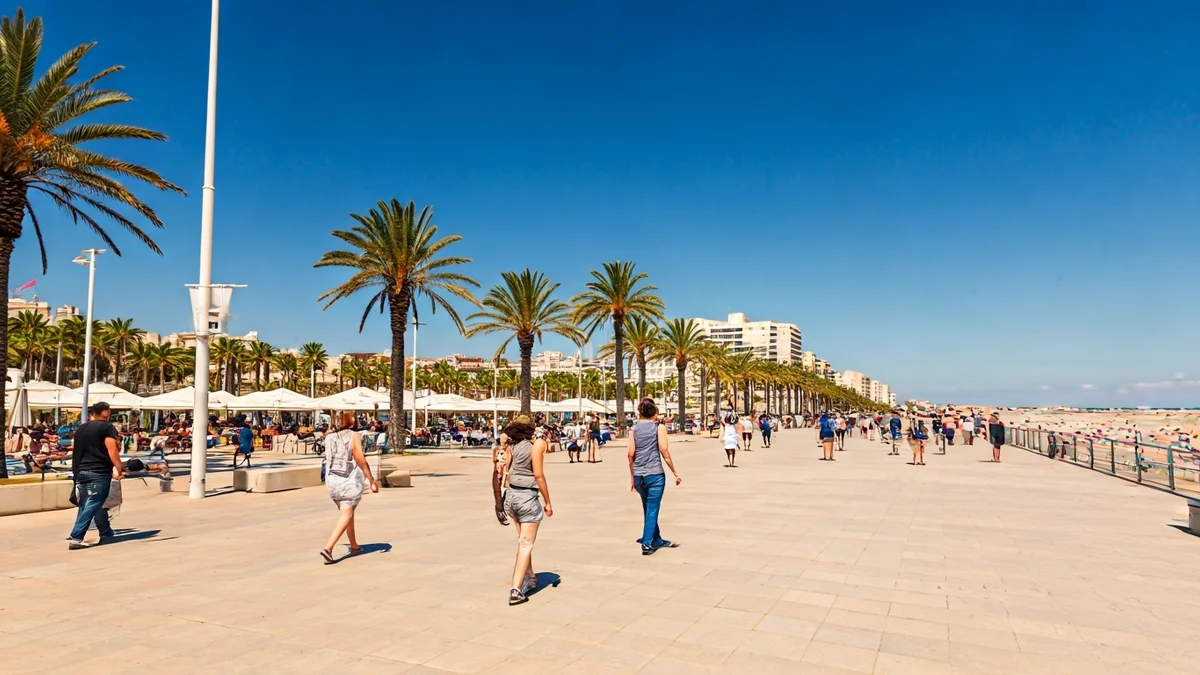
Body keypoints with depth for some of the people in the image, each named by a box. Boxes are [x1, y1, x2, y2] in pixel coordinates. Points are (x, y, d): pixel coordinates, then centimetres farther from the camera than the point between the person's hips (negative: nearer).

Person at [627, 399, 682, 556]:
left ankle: (657, 540, 30)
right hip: (654, 474, -4)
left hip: (639, 475, 5)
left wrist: (632, 477, 12)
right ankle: (647, 543, 0)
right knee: (652, 509, 2)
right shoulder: (659, 427, -1)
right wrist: (675, 473, 1)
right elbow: (664, 452, -7)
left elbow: (631, 454, 4)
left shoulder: (634, 429, 8)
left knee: (648, 508, 18)